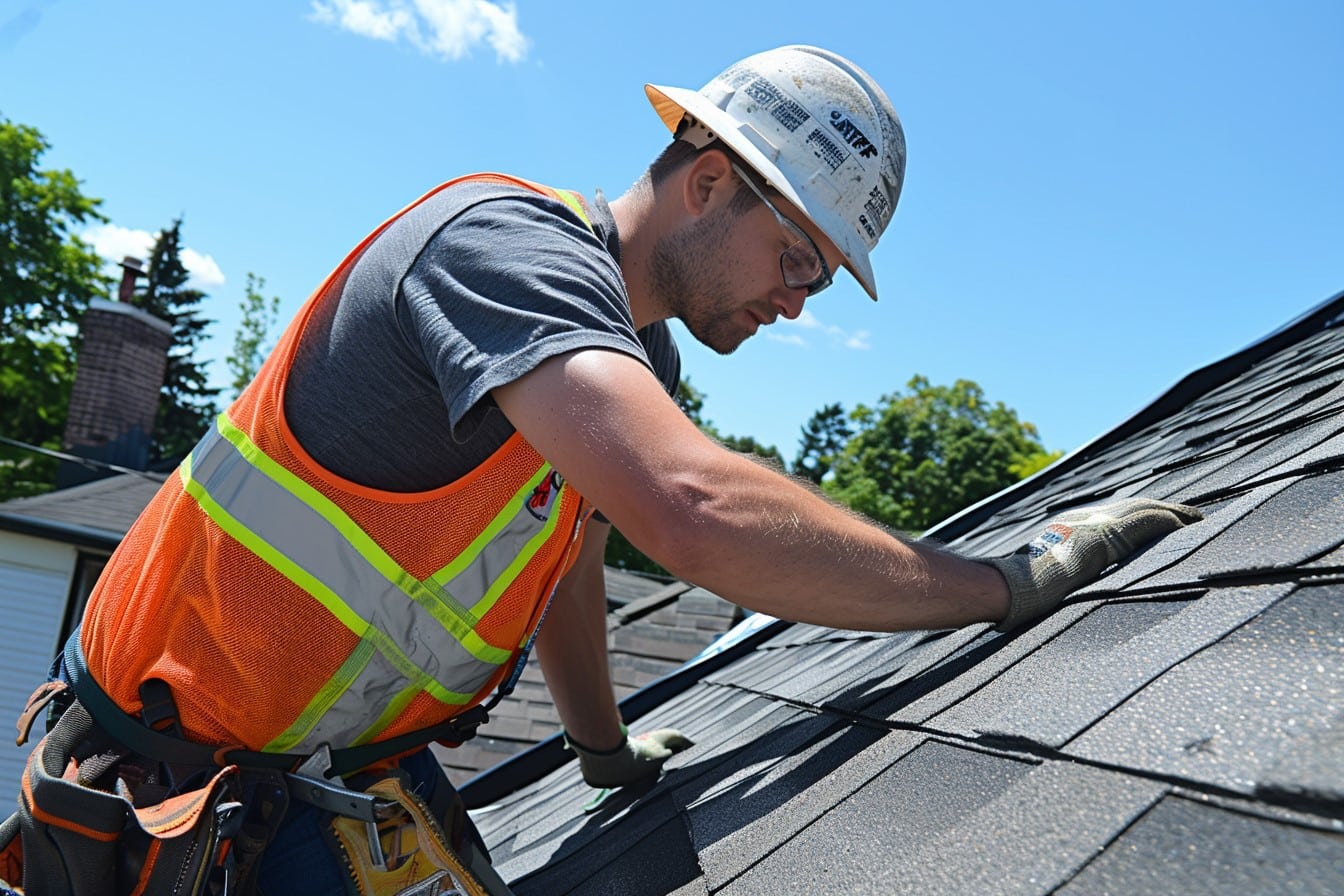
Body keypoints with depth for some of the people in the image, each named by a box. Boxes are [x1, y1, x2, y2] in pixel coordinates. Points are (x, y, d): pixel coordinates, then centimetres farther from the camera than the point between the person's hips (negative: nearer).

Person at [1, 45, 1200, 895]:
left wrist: (609, 752, 27)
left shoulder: (643, 361, 4)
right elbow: (700, 512, -42)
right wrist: (1012, 584, -30)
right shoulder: (506, 240, -26)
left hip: (357, 752, 8)